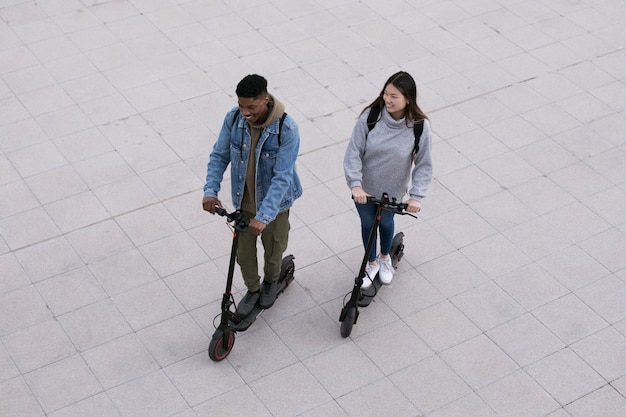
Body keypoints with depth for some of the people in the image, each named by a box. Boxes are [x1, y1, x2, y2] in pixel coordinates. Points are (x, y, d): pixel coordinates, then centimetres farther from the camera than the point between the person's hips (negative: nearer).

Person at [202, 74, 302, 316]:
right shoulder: (233, 119, -17)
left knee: (273, 250, 21)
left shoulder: (287, 129, -29)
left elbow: (282, 177, -30)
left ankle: (271, 281, 54)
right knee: (243, 252, 16)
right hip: (243, 201, 3)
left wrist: (263, 216, -36)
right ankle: (252, 289, 46)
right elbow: (219, 156, -5)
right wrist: (210, 191, -19)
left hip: (274, 204, -3)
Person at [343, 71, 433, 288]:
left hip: (392, 190, 0)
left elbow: (423, 164, -14)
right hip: (364, 188, 0)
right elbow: (353, 152, -20)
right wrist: (355, 184, -31)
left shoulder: (419, 126, -23)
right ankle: (371, 263, 50)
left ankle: (385, 258, 58)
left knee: (386, 222, 26)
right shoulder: (370, 116, -24)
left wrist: (416, 196, -23)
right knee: (367, 223, 22)